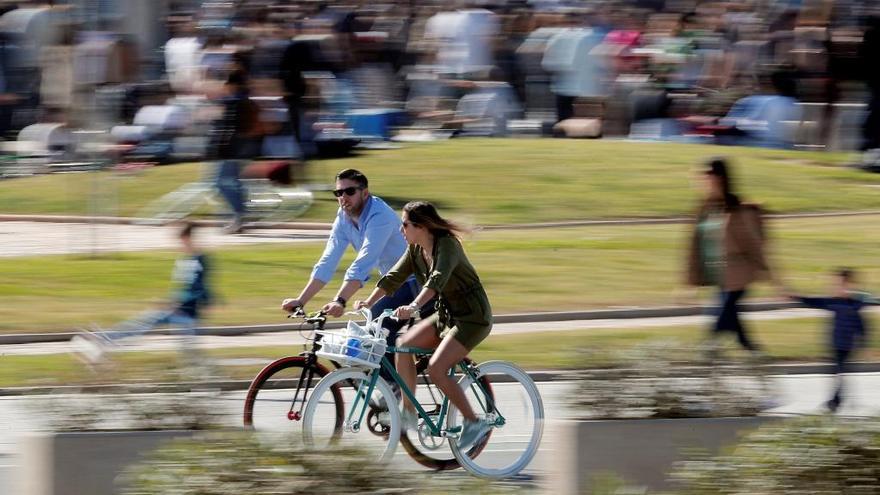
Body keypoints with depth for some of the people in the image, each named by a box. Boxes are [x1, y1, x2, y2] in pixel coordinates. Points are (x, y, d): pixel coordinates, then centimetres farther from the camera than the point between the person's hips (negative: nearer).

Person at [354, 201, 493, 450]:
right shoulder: (416, 250, 3)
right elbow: (394, 277, 3)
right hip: (447, 314, 9)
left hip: (473, 317, -9)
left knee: (436, 368, -22)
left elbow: (437, 279, -38)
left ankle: (474, 422, -9)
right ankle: (409, 413, 0)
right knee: (402, 345, -6)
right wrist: (369, 302, -11)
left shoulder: (447, 245, -22)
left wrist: (413, 306, -51)